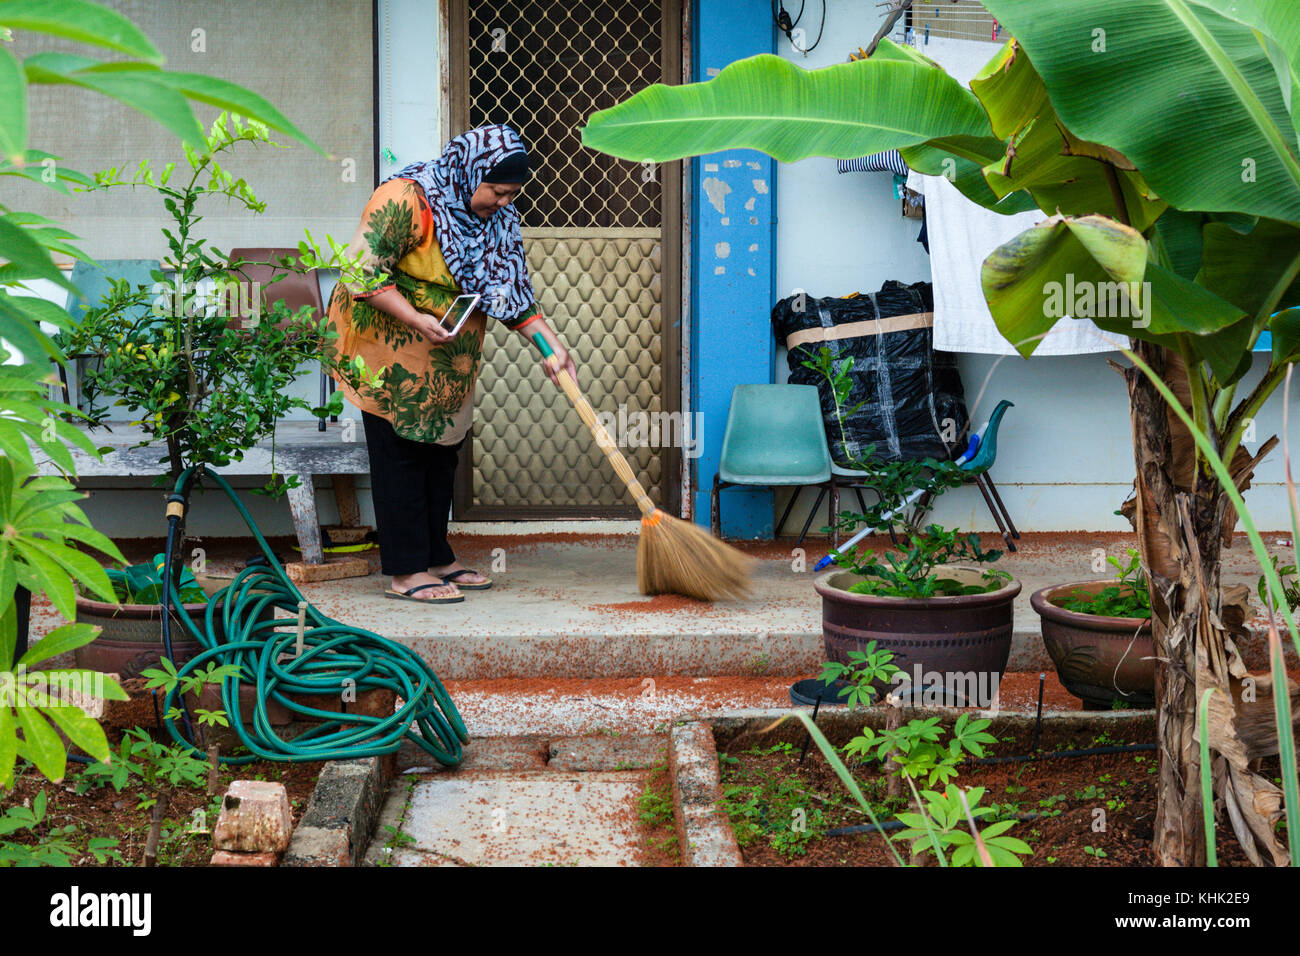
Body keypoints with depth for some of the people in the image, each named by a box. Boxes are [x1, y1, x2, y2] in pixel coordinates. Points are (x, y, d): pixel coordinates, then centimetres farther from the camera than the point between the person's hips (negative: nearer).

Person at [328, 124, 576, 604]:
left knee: (440, 452, 12)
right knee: (400, 455, -6)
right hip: (387, 348, -8)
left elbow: (513, 287, 10)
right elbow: (362, 268, -24)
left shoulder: (495, 216, 5)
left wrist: (550, 344, 0)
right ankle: (406, 572, -2)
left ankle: (436, 559, 22)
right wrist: (415, 319, -30)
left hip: (447, 361, 8)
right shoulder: (406, 199, -21)